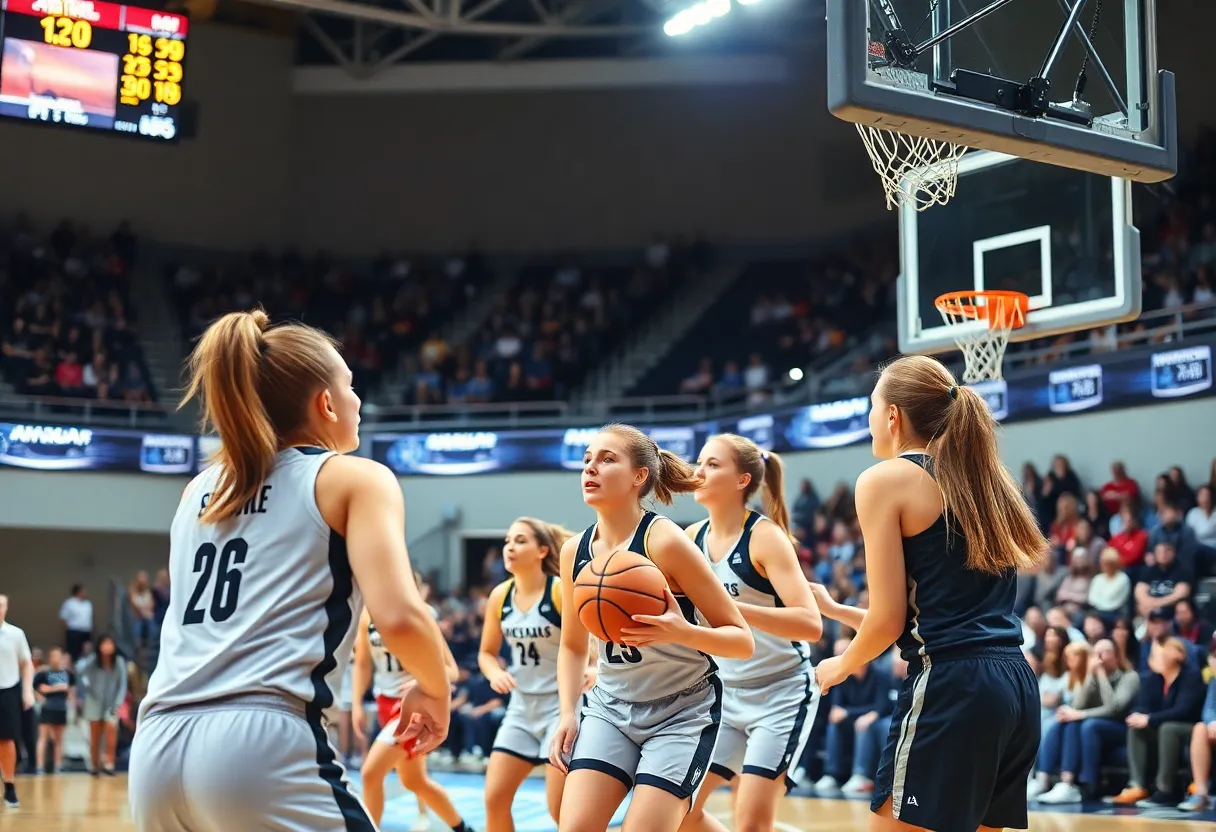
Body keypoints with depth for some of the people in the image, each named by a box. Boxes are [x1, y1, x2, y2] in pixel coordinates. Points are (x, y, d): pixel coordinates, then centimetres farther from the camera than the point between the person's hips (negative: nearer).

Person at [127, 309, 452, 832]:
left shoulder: (201, 490, 23)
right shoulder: (355, 477, 7)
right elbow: (400, 616, -7)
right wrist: (435, 691, 11)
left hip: (157, 750, 6)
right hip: (261, 744, -6)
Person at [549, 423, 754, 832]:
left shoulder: (665, 541, -19)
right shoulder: (574, 552, -2)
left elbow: (743, 641, -16)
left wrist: (682, 633, -34)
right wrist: (568, 714, 1)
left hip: (682, 710, -5)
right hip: (611, 706, 5)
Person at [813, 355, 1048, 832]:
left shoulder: (885, 479, -3)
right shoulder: (979, 476, 19)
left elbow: (889, 620, -6)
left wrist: (841, 667, 14)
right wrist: (837, 610, 33)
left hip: (949, 689, -8)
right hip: (1017, 686, 8)